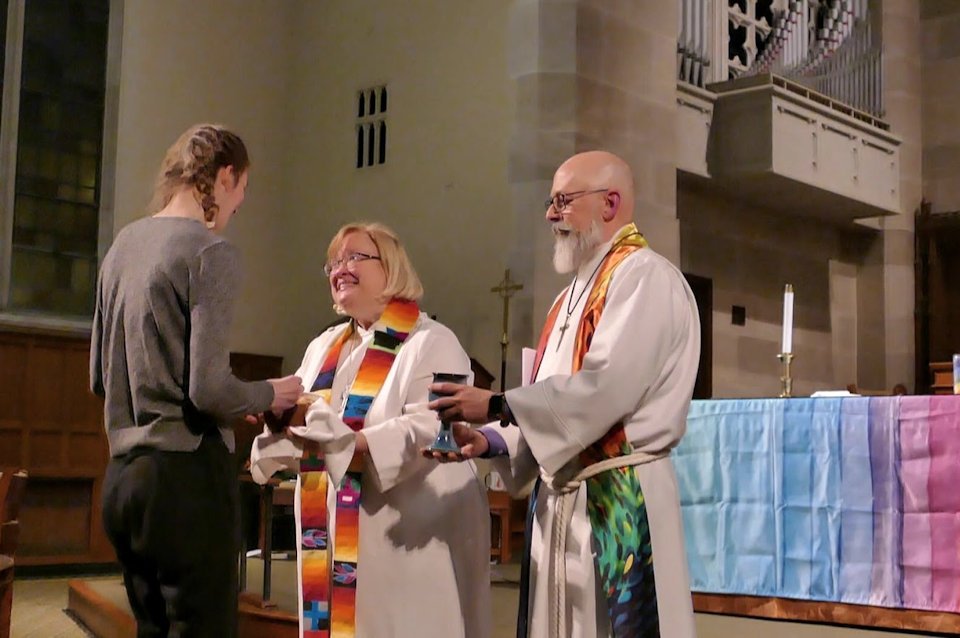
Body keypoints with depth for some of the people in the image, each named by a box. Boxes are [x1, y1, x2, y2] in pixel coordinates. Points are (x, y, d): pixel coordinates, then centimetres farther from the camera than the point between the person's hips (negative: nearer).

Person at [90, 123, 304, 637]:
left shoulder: (123, 245, 11)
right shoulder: (210, 250, -11)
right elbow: (209, 388, -18)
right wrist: (269, 395, 1)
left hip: (122, 477, 8)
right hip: (186, 475, -8)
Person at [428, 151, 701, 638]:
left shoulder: (643, 276, -9)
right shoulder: (573, 296, 20)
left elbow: (605, 387, -21)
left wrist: (497, 407, -14)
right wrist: (491, 442, 1)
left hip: (621, 503, -9)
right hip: (561, 504, 9)